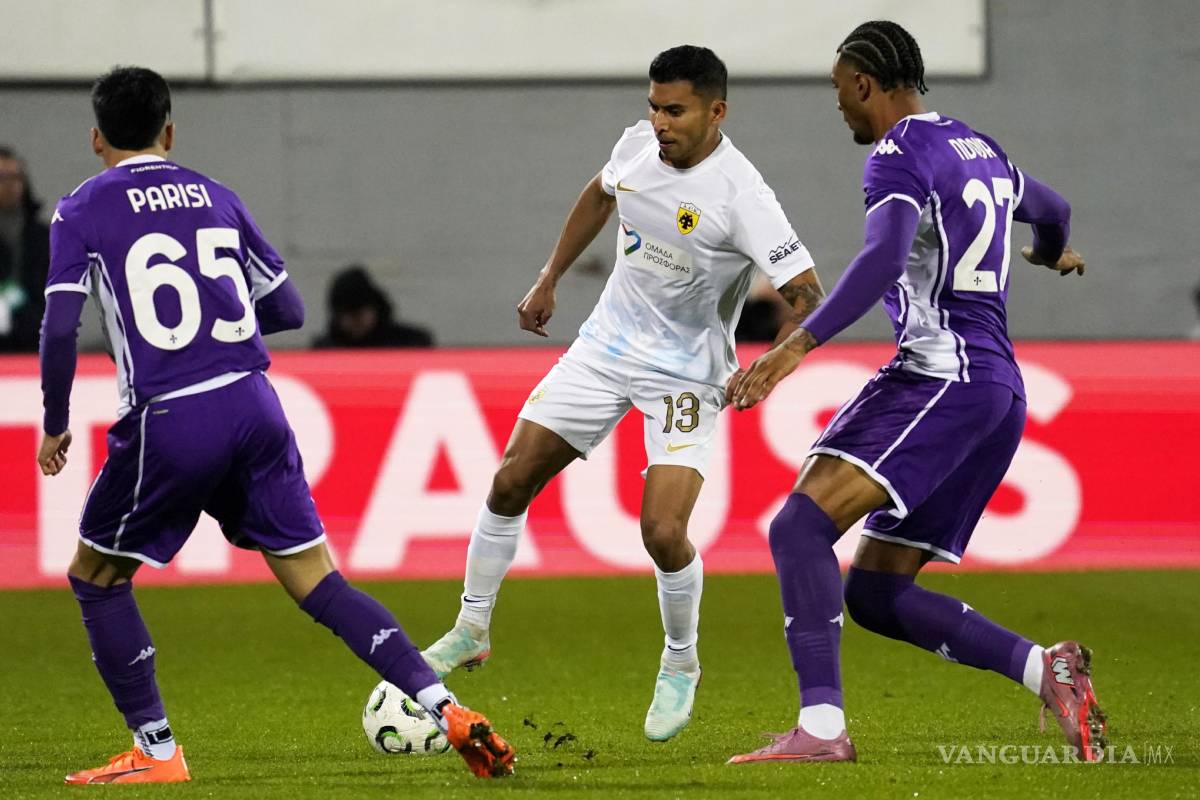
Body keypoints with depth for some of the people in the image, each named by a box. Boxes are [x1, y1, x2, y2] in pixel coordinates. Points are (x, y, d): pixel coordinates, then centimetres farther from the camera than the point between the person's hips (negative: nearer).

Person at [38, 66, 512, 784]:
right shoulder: (215, 196, 15)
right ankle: (444, 709, -5)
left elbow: (60, 326, -7)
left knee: (96, 579, 17)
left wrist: (56, 424, 7)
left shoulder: (82, 212, 3)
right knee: (319, 584, 8)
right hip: (253, 407, 4)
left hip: (167, 426, -4)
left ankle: (156, 752, 12)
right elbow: (287, 309, 17)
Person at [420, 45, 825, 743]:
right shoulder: (639, 144, -6)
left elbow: (806, 293, -26)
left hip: (686, 371, -6)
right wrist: (549, 280, 22)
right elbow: (601, 195, 18)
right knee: (512, 483, 3)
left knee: (664, 532, -17)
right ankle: (471, 632, 21)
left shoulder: (740, 194, -25)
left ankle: (681, 668, 10)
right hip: (608, 343, 6)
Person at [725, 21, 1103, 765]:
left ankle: (822, 725, -32)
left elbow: (884, 258, -24)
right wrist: (1052, 252, 66)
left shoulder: (901, 155, -6)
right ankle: (1044, 668, -2)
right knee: (874, 594, 10)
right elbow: (1051, 209, 42)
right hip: (1002, 389, 9)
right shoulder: (981, 150, 21)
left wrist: (799, 344, -33)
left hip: (941, 375, -9)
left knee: (801, 524, -19)